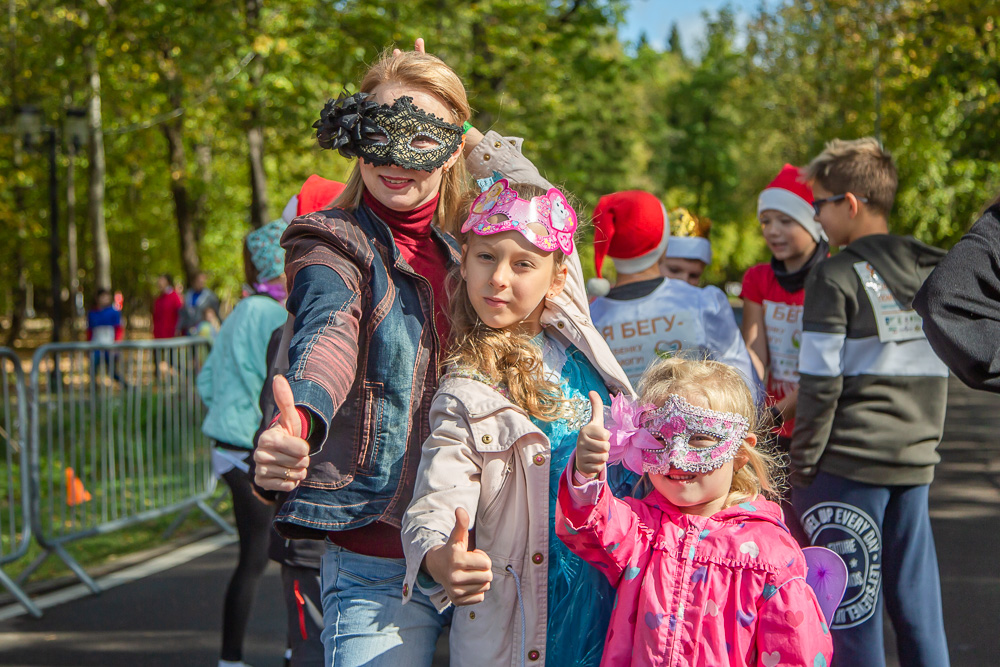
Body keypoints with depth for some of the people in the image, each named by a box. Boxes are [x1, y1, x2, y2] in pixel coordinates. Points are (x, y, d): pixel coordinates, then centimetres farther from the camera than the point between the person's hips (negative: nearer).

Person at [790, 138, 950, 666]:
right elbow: (937, 375, 13)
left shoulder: (835, 276, -9)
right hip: (916, 462, 6)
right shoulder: (931, 271, 10)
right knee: (916, 604, 11)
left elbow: (821, 383, -11)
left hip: (849, 462, -6)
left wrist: (801, 466, -4)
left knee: (851, 610, 1)